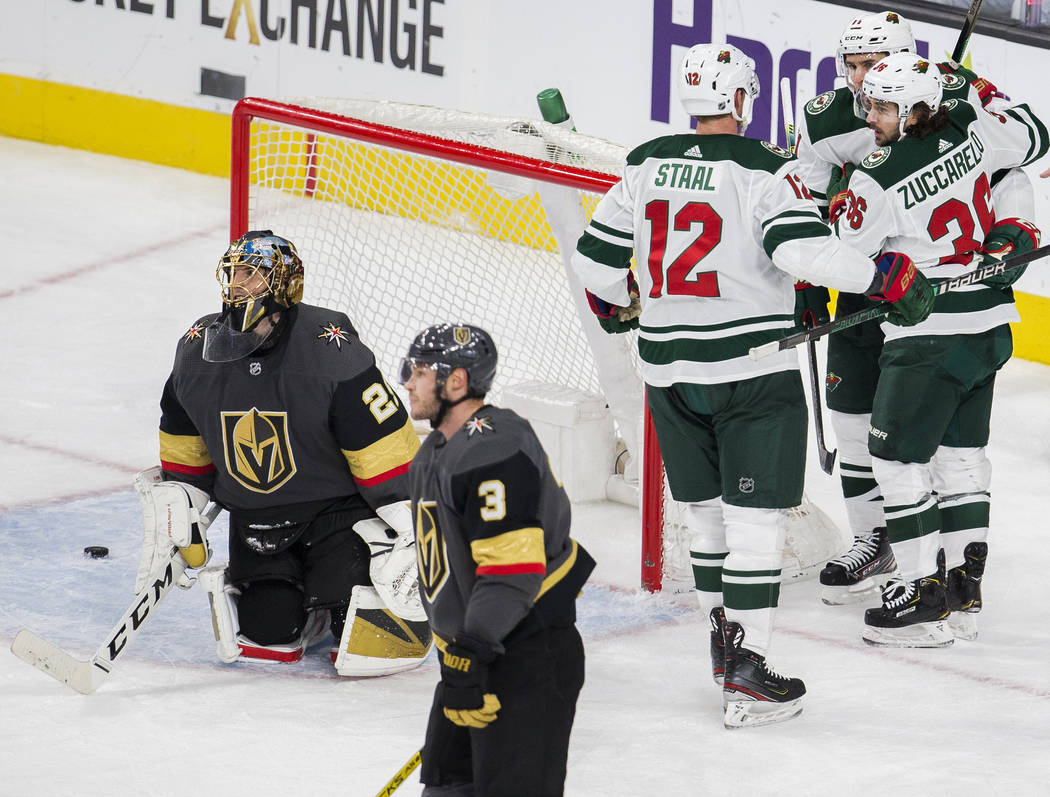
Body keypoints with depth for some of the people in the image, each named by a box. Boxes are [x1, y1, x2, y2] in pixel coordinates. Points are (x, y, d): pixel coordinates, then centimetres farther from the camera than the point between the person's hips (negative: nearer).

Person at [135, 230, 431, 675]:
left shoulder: (331, 351, -22)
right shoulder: (197, 351, -5)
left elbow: (385, 447, -19)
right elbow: (185, 446, 11)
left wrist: (410, 529, -21)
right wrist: (175, 516, 7)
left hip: (336, 502, -5)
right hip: (254, 518, 5)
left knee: (366, 645, -19)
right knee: (266, 630, -12)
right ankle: (311, 603, 22)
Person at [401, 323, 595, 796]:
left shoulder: (495, 448, -20)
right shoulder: (437, 451, 15)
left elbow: (512, 567, -27)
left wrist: (471, 653, -27)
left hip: (530, 653, -11)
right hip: (470, 652, 11)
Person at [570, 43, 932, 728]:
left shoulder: (645, 165, 5)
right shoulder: (762, 170, -12)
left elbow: (597, 255, 10)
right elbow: (805, 248, -25)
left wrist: (619, 304, 30)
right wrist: (888, 278, -14)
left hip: (669, 366, 5)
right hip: (752, 370, -5)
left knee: (707, 511, 20)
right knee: (757, 518, -2)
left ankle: (725, 635, 30)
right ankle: (746, 675, -6)